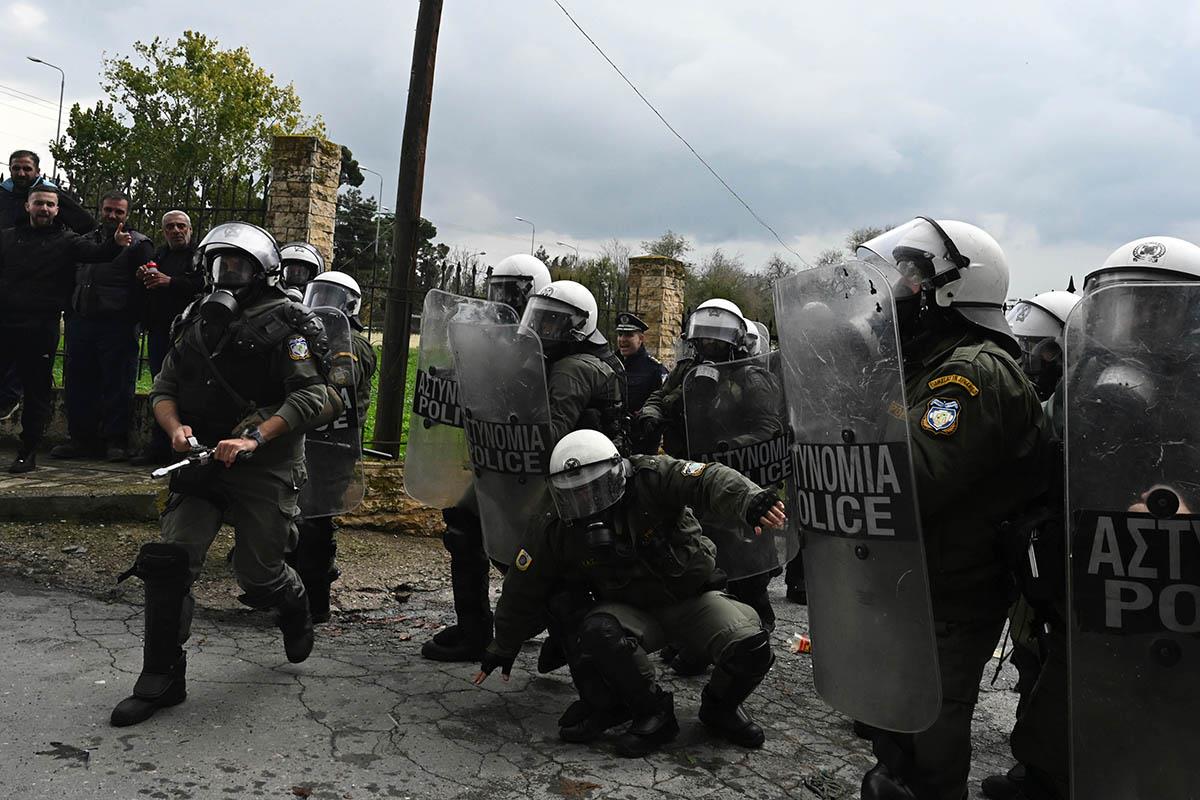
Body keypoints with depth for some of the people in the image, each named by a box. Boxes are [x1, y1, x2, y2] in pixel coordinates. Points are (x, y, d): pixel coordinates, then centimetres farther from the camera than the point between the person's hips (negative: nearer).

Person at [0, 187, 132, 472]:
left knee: (37, 391, 3)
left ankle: (28, 452, 12)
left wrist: (115, 244, -32)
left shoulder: (66, 240, 6)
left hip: (40, 329, -2)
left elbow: (96, 252, -13)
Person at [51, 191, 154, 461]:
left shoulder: (137, 244, 0)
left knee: (117, 385, -2)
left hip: (117, 326, -6)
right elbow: (73, 279, 25)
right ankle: (81, 437, 17)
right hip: (81, 322, 6)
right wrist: (71, 312, 13)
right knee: (78, 381, 8)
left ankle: (115, 440, 4)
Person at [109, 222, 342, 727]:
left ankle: (295, 609, 38)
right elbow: (164, 388, 15)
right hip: (204, 460, 6)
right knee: (168, 562, -6)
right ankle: (162, 680, 6)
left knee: (258, 576, 2)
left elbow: (311, 397, -16)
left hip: (264, 467, -5)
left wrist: (254, 438, -25)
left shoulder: (281, 322, -7)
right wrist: (176, 427, -7)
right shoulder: (199, 320, 13)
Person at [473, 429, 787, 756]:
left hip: (691, 596, -1)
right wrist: (502, 651, 12)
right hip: (631, 611, 1)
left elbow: (709, 480, -35)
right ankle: (653, 711, -8)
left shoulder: (651, 478, -20)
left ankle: (719, 707, 11)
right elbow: (522, 593, 3)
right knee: (598, 632, -33)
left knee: (751, 646, -23)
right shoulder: (554, 533, -11)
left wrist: (751, 500, -58)